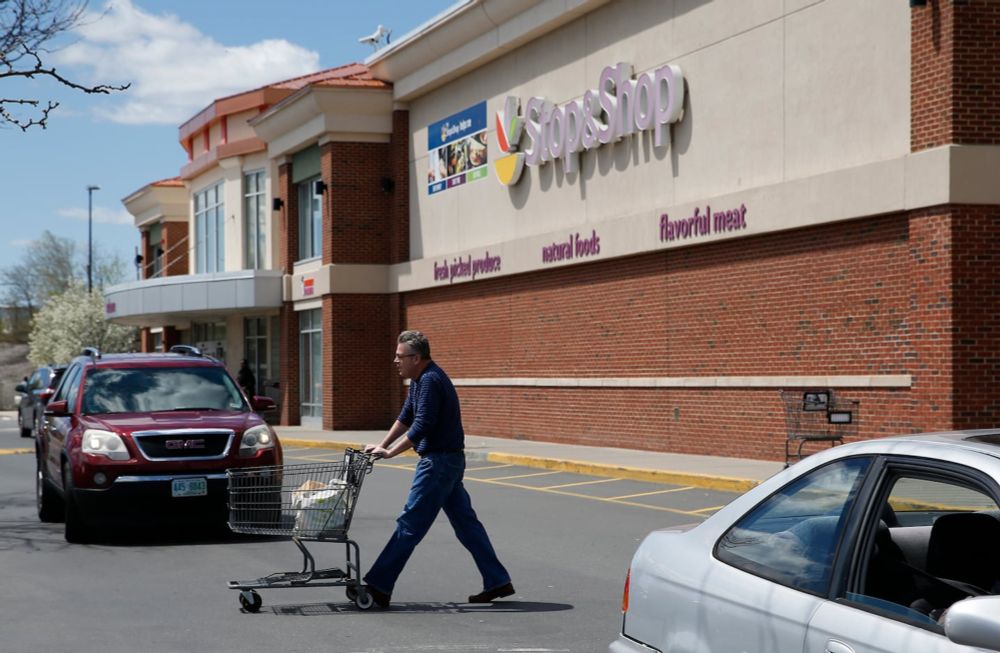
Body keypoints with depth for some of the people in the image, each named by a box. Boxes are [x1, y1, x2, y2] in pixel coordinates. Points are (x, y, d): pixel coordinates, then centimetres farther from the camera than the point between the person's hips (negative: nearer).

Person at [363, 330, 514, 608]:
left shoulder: (430, 381, -19)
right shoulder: (419, 380, 13)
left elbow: (421, 427, -24)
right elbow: (406, 417, 22)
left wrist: (389, 452, -20)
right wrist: (381, 445, 17)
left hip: (438, 462, -10)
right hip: (449, 460, 10)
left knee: (410, 524, -7)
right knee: (465, 522, 11)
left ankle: (378, 587, -3)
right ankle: (497, 582, 13)